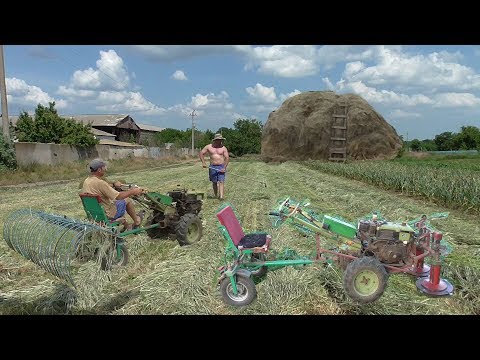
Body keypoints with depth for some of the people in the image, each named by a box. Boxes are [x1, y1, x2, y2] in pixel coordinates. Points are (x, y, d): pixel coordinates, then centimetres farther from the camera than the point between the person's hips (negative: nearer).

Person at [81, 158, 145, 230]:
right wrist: (133, 191, -16)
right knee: (127, 200, 7)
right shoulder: (99, 183, -28)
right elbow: (118, 196, -26)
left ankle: (126, 226, 31)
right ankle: (137, 221, 26)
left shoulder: (86, 181, 1)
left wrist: (113, 185, 15)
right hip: (106, 215, -9)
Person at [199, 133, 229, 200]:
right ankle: (215, 195, 25)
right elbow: (201, 153, 8)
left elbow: (227, 158, -3)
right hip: (212, 167, 2)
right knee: (214, 182, 10)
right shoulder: (209, 147, 3)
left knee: (221, 181, -11)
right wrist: (203, 162, -4)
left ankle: (221, 196, -18)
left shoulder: (223, 148, 1)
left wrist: (224, 167, -15)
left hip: (221, 167, -1)